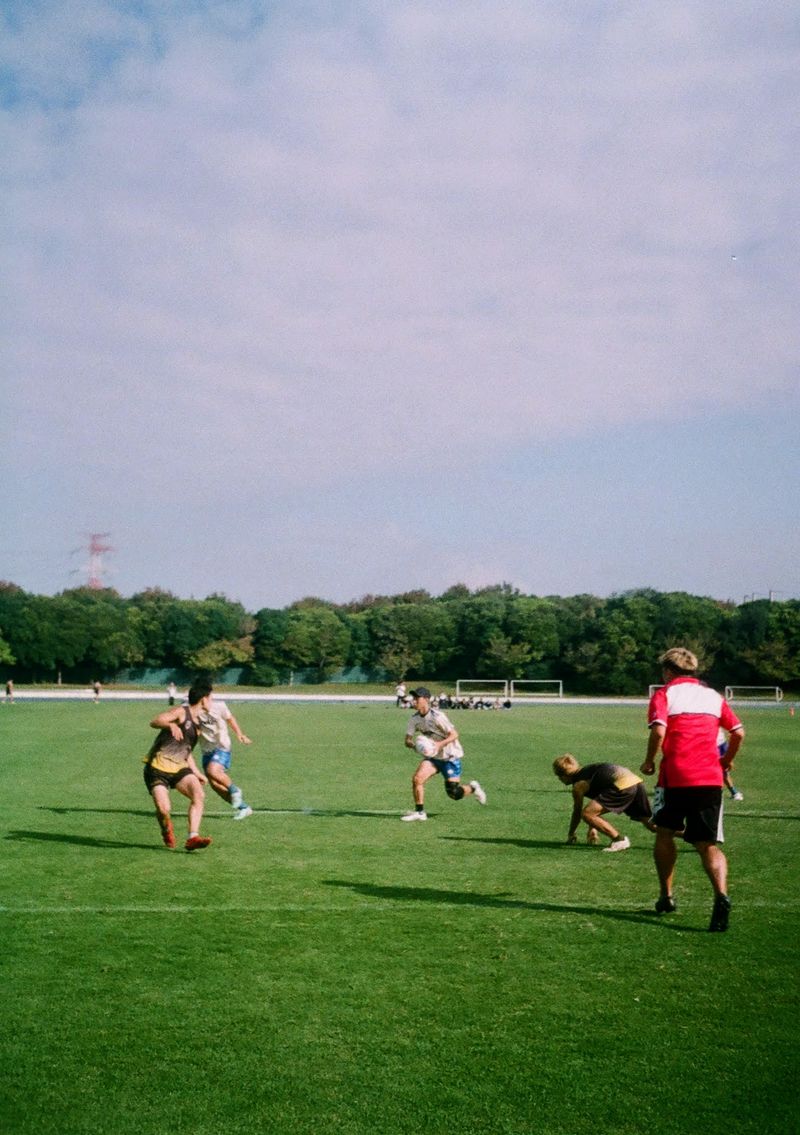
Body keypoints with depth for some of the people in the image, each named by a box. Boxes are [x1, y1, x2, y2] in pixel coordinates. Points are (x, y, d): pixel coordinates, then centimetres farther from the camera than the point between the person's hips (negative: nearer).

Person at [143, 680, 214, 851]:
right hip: (157, 767, -7)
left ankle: (192, 838, -22)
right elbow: (154, 722, -20)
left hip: (179, 767, 7)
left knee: (199, 794, -19)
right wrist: (171, 724, -40)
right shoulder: (181, 712, -6)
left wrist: (196, 773, 22)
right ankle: (167, 832, 15)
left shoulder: (197, 723, 17)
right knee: (163, 809, -19)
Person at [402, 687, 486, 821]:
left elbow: (454, 735, -20)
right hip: (432, 756, 6)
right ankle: (419, 812, 0)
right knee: (417, 779, -15)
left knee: (453, 793, -8)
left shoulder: (437, 716, -22)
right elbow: (407, 740, 1)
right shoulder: (415, 719, -3)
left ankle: (472, 788, 24)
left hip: (450, 756, -6)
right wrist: (413, 745, -22)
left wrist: (439, 744, -35)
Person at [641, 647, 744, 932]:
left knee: (664, 834, 20)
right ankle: (721, 896, -22)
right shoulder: (713, 695, 15)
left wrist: (649, 762, -1)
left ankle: (666, 896, 25)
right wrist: (727, 761, 26)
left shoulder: (664, 694, 1)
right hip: (711, 779, 3)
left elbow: (659, 730, -15)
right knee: (708, 845, 3)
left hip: (675, 777, -3)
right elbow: (738, 732, 10)